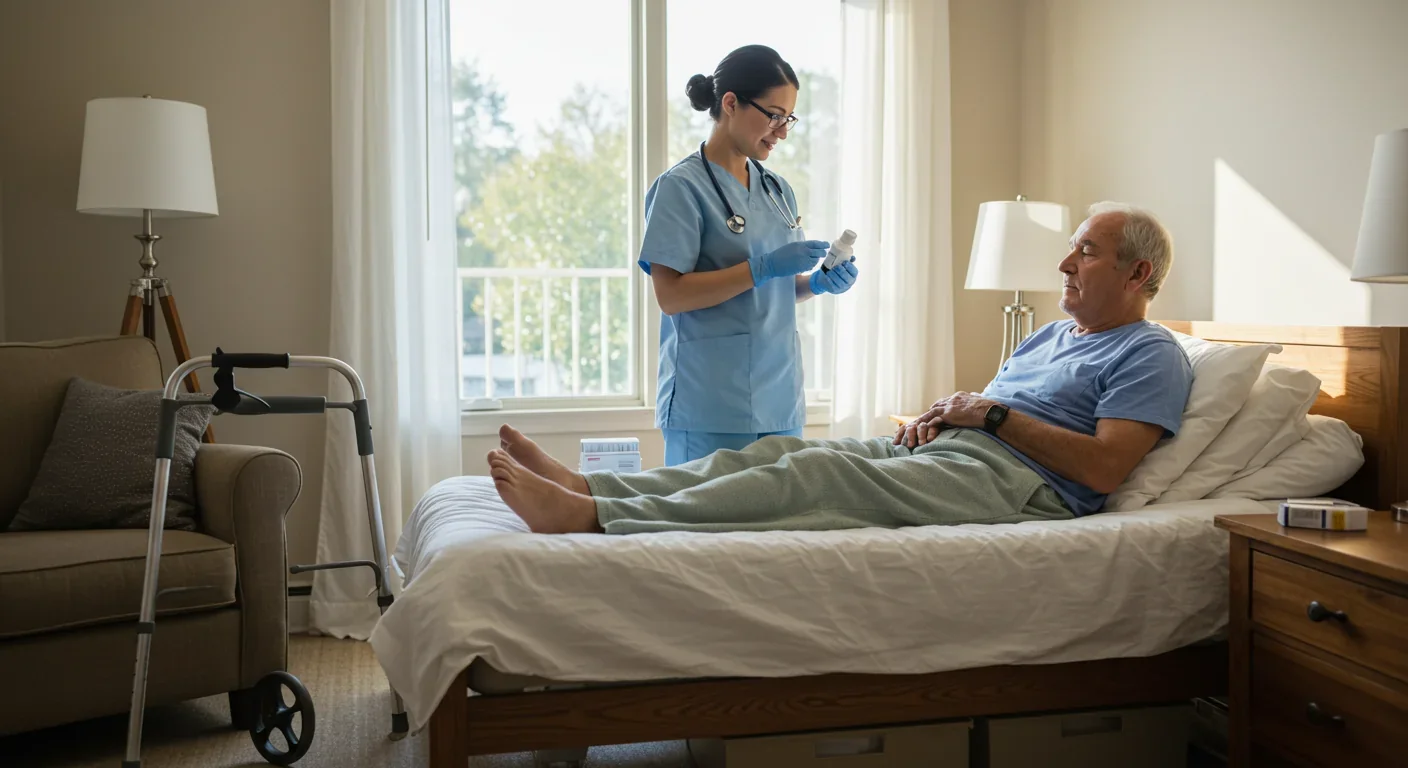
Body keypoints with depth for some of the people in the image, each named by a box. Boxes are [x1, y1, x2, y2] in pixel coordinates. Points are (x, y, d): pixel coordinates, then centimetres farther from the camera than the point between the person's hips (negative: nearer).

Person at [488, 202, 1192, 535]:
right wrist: (938, 416, 4)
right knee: (783, 450, -10)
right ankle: (585, 487, -17)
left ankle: (591, 518, -34)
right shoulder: (1051, 334, 30)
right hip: (942, 452, 9)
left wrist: (993, 413, -8)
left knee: (818, 474, -26)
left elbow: (1106, 467, -13)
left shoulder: (1151, 356, 2)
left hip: (1010, 479, -9)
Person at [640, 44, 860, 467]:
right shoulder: (681, 187, -7)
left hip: (780, 403, 7)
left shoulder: (779, 191, 14)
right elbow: (671, 295, -14)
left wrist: (817, 283, 0)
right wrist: (764, 267, -19)